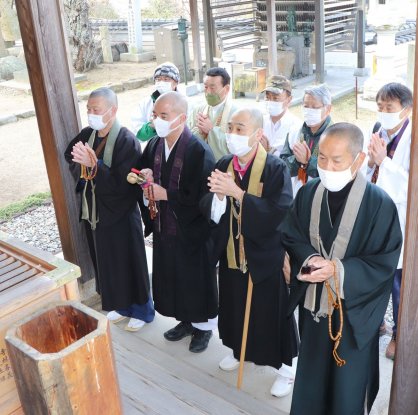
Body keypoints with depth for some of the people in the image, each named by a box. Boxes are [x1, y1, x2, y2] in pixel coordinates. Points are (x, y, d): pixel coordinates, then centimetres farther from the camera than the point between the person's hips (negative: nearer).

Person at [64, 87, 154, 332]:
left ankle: (142, 310, 28)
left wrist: (93, 164, -31)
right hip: (94, 213, 7)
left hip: (120, 217, -7)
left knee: (130, 265, 9)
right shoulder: (87, 134, 1)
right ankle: (122, 306, 39)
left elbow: (121, 183, -24)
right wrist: (80, 161, -14)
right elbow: (72, 161, 7)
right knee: (108, 265, 19)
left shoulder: (127, 141, -19)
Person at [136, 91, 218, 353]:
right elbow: (143, 173, 14)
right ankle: (186, 320, 41)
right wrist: (144, 178, -10)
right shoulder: (154, 145, 1)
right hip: (164, 228, 7)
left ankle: (204, 325, 34)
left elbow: (204, 196, -23)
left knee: (197, 279, 11)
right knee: (173, 278, 19)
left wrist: (166, 194, -21)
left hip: (192, 231, -6)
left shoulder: (198, 150, -21)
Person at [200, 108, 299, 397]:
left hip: (266, 257, -5)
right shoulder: (223, 165, -1)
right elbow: (207, 210, -1)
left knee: (271, 313, 9)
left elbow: (280, 214, -28)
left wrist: (237, 193, -30)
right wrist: (217, 194, -23)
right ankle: (240, 350, 48)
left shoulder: (276, 168, -18)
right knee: (236, 307, 21)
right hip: (231, 254, 5)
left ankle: (286, 367, 31)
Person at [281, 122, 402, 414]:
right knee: (311, 373, 20)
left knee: (348, 381, 12)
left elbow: (386, 261, -14)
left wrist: (338, 270, -25)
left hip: (354, 311, -4)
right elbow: (291, 237, 4)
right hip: (313, 303, 4)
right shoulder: (308, 194, -4)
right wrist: (310, 259, -17)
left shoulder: (379, 203, -17)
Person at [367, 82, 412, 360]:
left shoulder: (412, 140, -17)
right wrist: (372, 162, -13)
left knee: (398, 282, 9)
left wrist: (383, 161, -26)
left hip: (399, 223, -6)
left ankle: (400, 335, 31)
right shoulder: (379, 134, 2)